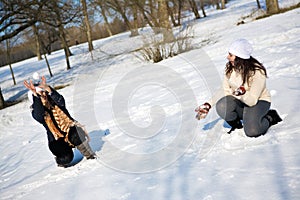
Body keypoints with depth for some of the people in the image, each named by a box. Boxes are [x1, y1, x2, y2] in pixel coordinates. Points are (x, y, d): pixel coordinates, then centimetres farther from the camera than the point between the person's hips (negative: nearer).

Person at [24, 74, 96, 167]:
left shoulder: (54, 101, -3)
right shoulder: (36, 110, -6)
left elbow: (61, 101, -29)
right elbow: (38, 116, -33)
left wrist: (47, 89, -45)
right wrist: (35, 94, -43)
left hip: (70, 129, 1)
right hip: (57, 140, -1)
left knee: (75, 136, -35)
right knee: (66, 159, -26)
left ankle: (89, 155, -8)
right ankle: (61, 161, 14)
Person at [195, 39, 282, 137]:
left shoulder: (257, 72, -26)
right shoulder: (230, 68, -9)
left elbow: (252, 101, -29)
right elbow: (225, 91, -1)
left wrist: (243, 92, -50)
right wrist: (208, 104, -11)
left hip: (259, 101, -5)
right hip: (239, 101, 5)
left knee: (252, 131, -31)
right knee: (222, 107, -29)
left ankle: (269, 117, 2)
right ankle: (236, 124, 3)